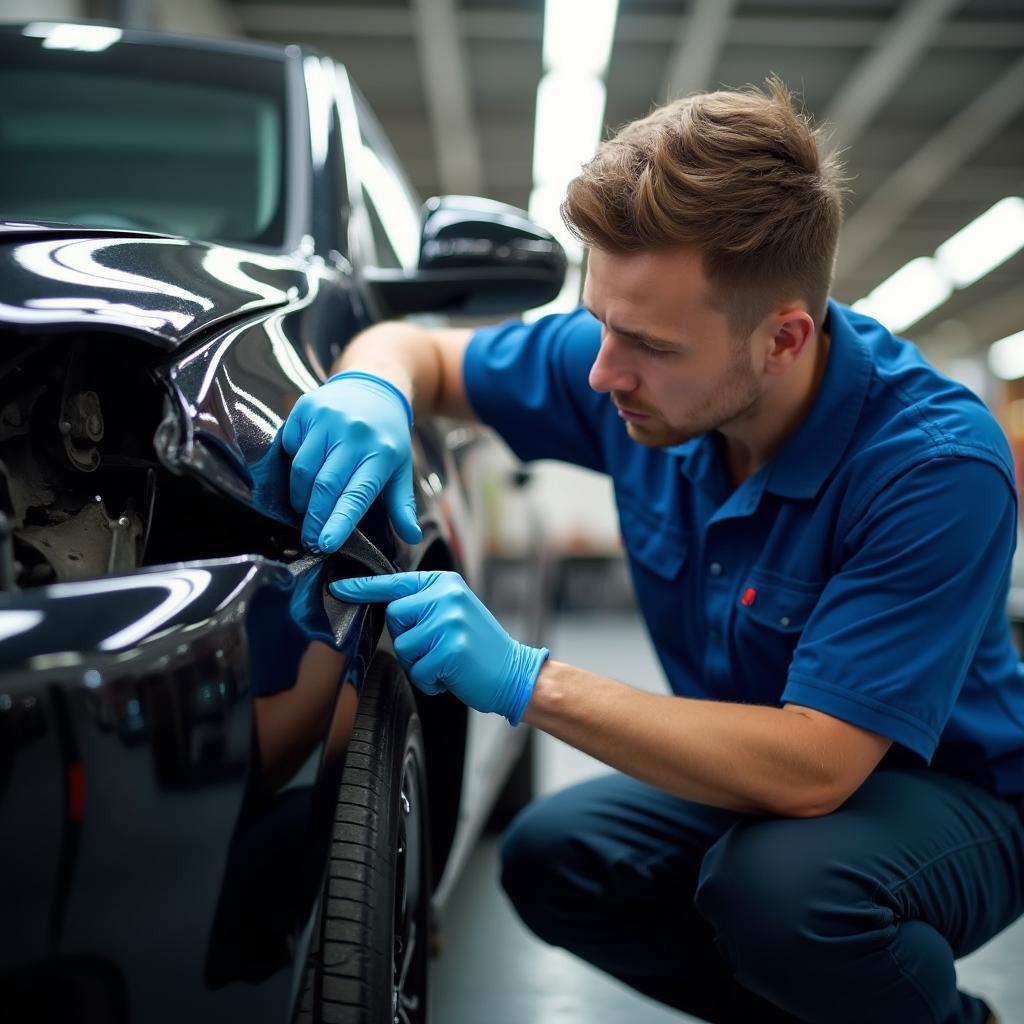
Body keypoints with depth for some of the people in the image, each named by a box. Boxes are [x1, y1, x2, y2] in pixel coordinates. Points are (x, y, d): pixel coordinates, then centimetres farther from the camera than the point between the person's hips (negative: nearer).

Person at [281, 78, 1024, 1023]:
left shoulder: (937, 463, -30)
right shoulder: (637, 355, -13)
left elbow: (812, 768, -35)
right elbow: (418, 347, 0)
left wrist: (529, 682, -38)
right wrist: (373, 389, -26)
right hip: (762, 771, 6)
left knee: (777, 886, -34)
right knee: (552, 860, -14)